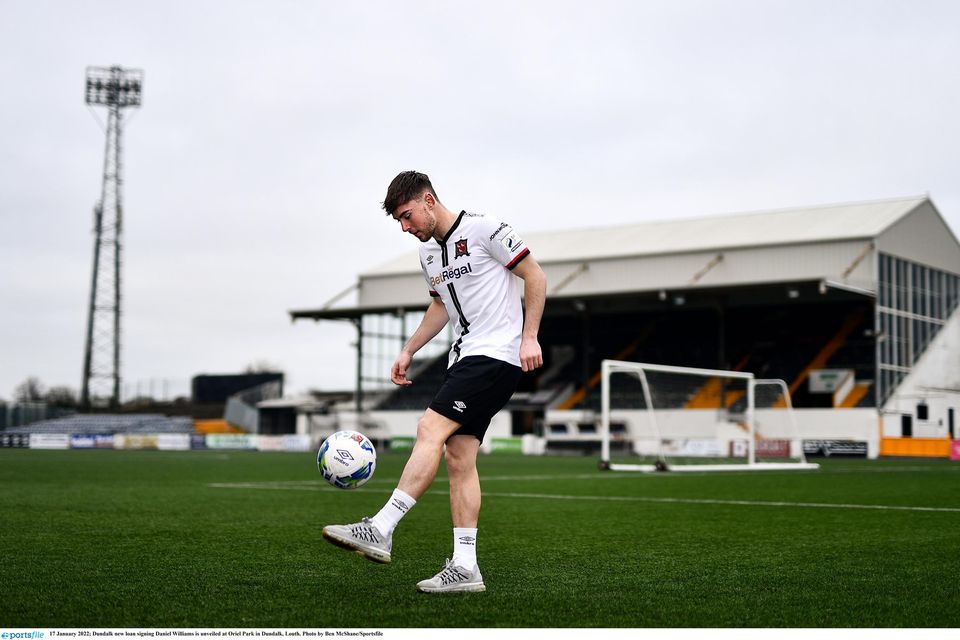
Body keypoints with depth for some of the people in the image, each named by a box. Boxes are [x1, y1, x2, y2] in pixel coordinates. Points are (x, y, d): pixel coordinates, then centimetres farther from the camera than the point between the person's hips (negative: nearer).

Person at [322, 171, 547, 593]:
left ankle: (381, 530, -23)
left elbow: (534, 276, -6)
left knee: (430, 430, -20)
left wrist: (529, 337, -13)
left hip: (498, 353, -9)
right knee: (459, 460, 1)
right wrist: (408, 351, 18)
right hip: (465, 358, 9)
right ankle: (464, 568, 2)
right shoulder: (428, 253, 15)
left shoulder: (484, 230, -9)